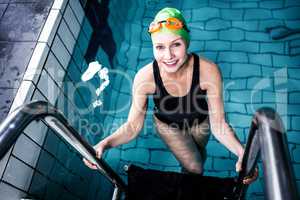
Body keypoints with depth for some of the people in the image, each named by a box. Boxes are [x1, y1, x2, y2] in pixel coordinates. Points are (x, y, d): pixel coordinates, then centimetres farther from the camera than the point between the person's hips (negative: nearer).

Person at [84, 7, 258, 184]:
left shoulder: (208, 71, -39)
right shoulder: (145, 77, -37)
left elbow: (218, 124, -31)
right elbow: (133, 126, -26)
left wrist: (241, 152, -48)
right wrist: (105, 144, -44)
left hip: (200, 122, 1)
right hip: (168, 125, -1)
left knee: (199, 152, 30)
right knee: (194, 168, 12)